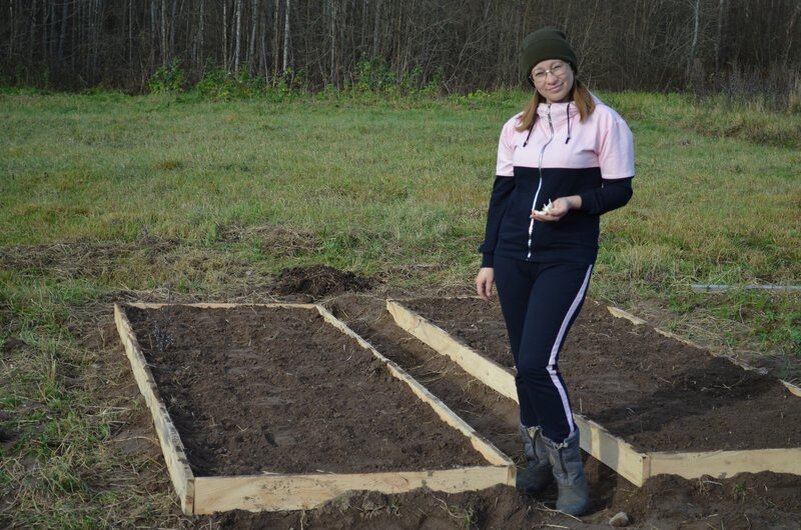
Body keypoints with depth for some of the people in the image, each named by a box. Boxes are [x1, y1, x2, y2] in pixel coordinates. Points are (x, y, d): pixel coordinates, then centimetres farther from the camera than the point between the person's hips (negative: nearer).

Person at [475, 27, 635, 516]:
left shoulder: (603, 121, -4)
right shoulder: (516, 128, 9)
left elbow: (620, 190, -3)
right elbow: (501, 195, 12)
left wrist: (574, 203, -21)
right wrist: (488, 260, 11)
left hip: (567, 259, -5)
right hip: (513, 255, 5)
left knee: (537, 362, -14)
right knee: (525, 364, 9)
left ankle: (569, 467, 3)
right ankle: (539, 457, 24)